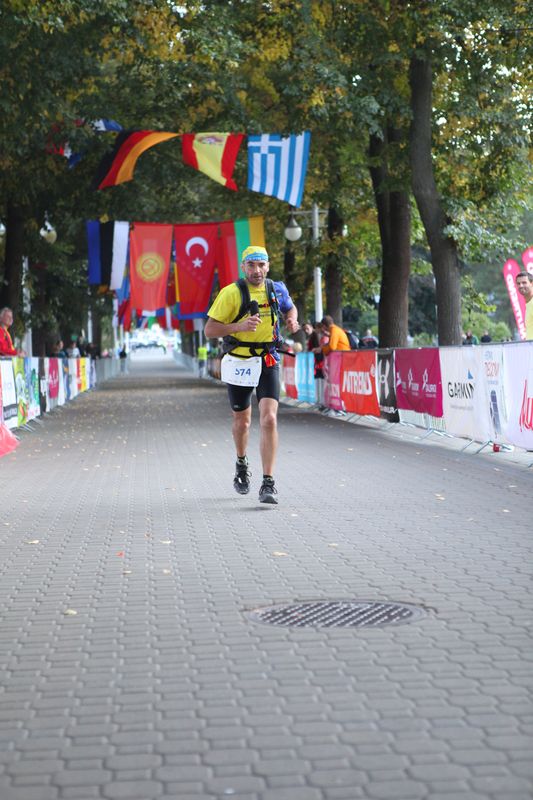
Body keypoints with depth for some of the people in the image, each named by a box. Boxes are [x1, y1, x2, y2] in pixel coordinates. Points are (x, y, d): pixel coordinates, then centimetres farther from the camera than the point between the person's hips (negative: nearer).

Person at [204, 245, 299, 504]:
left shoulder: (277, 289, 1)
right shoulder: (230, 293, -10)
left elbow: (290, 307, 24)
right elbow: (209, 330, -11)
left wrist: (292, 320, 1)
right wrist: (240, 326, -26)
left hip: (268, 362, 1)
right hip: (238, 363, -1)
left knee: (269, 419, -16)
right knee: (242, 421, 16)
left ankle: (268, 483, -14)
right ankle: (241, 464, 46)